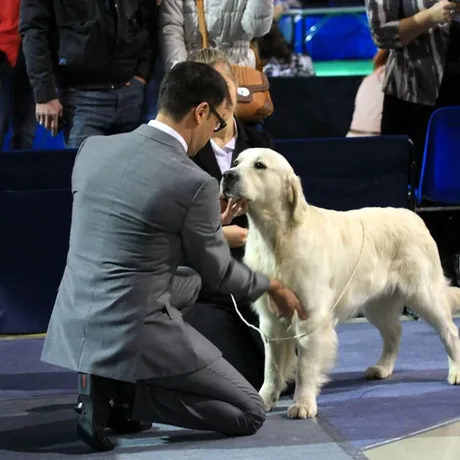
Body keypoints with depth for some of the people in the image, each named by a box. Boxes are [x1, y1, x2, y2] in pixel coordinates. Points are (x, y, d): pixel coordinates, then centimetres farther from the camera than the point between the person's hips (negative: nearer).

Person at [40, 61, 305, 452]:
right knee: (250, 414, 8)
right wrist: (272, 286, 21)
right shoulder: (195, 184, -15)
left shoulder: (93, 148, 3)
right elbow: (218, 274, 1)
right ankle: (120, 394, -5)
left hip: (72, 328, 7)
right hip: (132, 334, -7)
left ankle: (107, 378, 17)